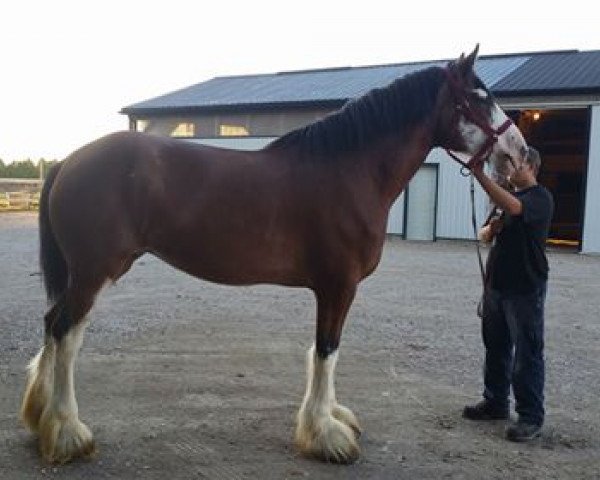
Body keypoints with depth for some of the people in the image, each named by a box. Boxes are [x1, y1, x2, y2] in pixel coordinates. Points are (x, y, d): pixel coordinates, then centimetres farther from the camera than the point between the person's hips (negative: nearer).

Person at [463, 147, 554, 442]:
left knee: (527, 353, -2)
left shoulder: (540, 197, -10)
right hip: (496, 284, 8)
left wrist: (480, 175, -38)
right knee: (495, 347, 15)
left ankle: (531, 417, 6)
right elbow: (485, 234, 15)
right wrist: (488, 230, -9)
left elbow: (514, 208, -33)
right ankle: (495, 403, 28)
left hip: (525, 288, -8)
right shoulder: (506, 196, 17)